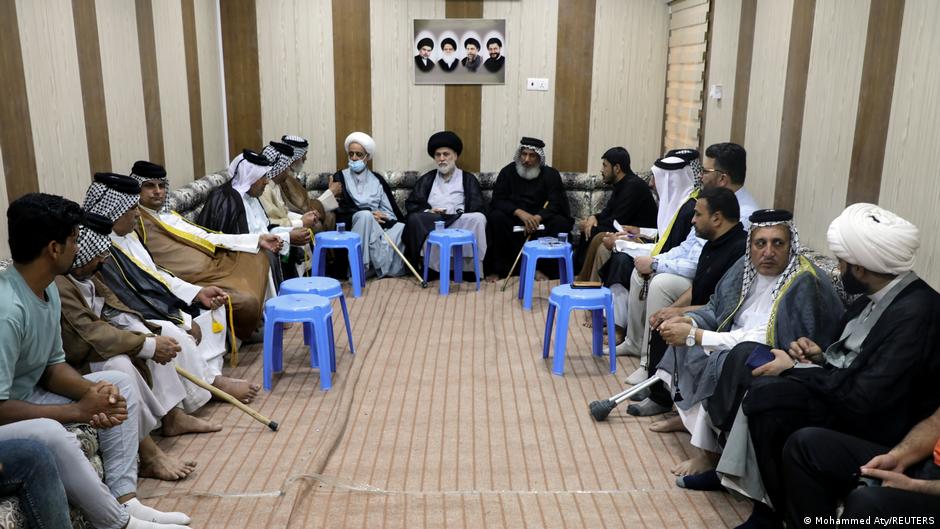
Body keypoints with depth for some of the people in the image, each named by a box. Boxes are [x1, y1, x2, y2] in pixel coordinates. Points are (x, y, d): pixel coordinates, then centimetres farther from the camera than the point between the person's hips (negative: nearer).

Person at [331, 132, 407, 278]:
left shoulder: (377, 179, 17)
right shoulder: (340, 177, 9)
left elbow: (389, 210, 9)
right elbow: (339, 208, -4)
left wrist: (383, 220, -15)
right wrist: (369, 213, -15)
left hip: (377, 228, 3)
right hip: (353, 226, -3)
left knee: (404, 228, -26)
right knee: (364, 215, -36)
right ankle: (382, 266, -28)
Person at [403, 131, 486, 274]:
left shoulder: (468, 179, 16)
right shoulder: (427, 179, 22)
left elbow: (476, 207, 4)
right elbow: (411, 204, 12)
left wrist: (454, 213, -13)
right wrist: (428, 212, -9)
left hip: (461, 223, -1)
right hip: (431, 223, 1)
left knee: (478, 218, -32)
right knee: (414, 219, -31)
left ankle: (472, 267, -28)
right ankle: (429, 266, -29)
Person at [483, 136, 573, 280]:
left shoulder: (551, 174, -1)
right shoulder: (508, 171, 0)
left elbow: (556, 203, -11)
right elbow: (498, 200, -10)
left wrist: (537, 217, -31)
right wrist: (520, 213, -28)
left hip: (541, 219, 0)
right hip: (513, 219, 0)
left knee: (560, 223, -28)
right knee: (495, 217, -29)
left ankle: (542, 268, -15)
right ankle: (496, 268, -22)